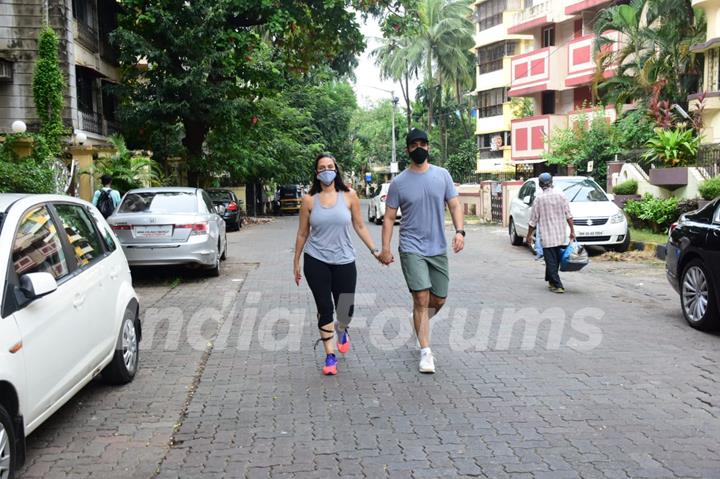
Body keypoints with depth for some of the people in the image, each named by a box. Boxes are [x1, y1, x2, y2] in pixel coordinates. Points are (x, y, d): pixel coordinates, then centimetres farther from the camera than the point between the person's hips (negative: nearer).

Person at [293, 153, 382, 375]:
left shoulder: (349, 196, 0)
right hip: (316, 261, 0)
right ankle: (330, 356, 13)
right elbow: (302, 234, 7)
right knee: (324, 309, 0)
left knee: (345, 309, 3)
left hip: (344, 261, 0)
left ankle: (342, 331, 40)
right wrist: (296, 262, 11)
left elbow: (360, 226, 6)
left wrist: (374, 250, -1)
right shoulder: (309, 200, 0)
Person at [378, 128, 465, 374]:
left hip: (438, 248, 3)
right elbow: (389, 217, 2)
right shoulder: (399, 182, -1)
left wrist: (459, 230, -14)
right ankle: (426, 352, -2)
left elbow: (455, 205, 3)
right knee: (422, 298, -11)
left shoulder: (442, 175, 4)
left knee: (439, 300, 10)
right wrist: (385, 248, -5)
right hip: (412, 248, -3)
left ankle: (419, 323, 41)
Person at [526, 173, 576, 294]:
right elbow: (568, 215, 0)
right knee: (555, 260, 17)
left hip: (547, 236, -4)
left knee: (551, 261, -1)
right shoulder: (561, 195, 0)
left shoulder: (539, 200, -7)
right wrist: (572, 230, 7)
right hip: (560, 236, 4)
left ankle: (558, 286, -7)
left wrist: (529, 235, 9)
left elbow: (533, 221, -2)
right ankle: (551, 281, 27)